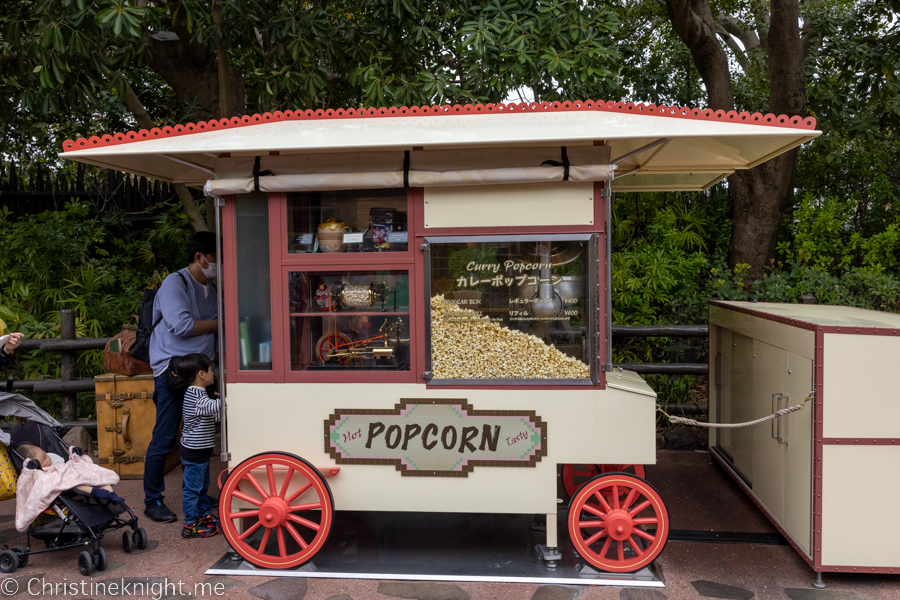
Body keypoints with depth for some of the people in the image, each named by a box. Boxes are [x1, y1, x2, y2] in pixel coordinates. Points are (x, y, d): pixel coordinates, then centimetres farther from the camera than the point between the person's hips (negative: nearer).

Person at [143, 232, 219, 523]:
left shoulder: (210, 289, 17)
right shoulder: (175, 283, -9)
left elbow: (219, 322, 25)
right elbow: (181, 325, -20)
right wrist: (216, 324, -8)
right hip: (172, 370, -8)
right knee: (164, 439, -3)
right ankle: (152, 501, 11)